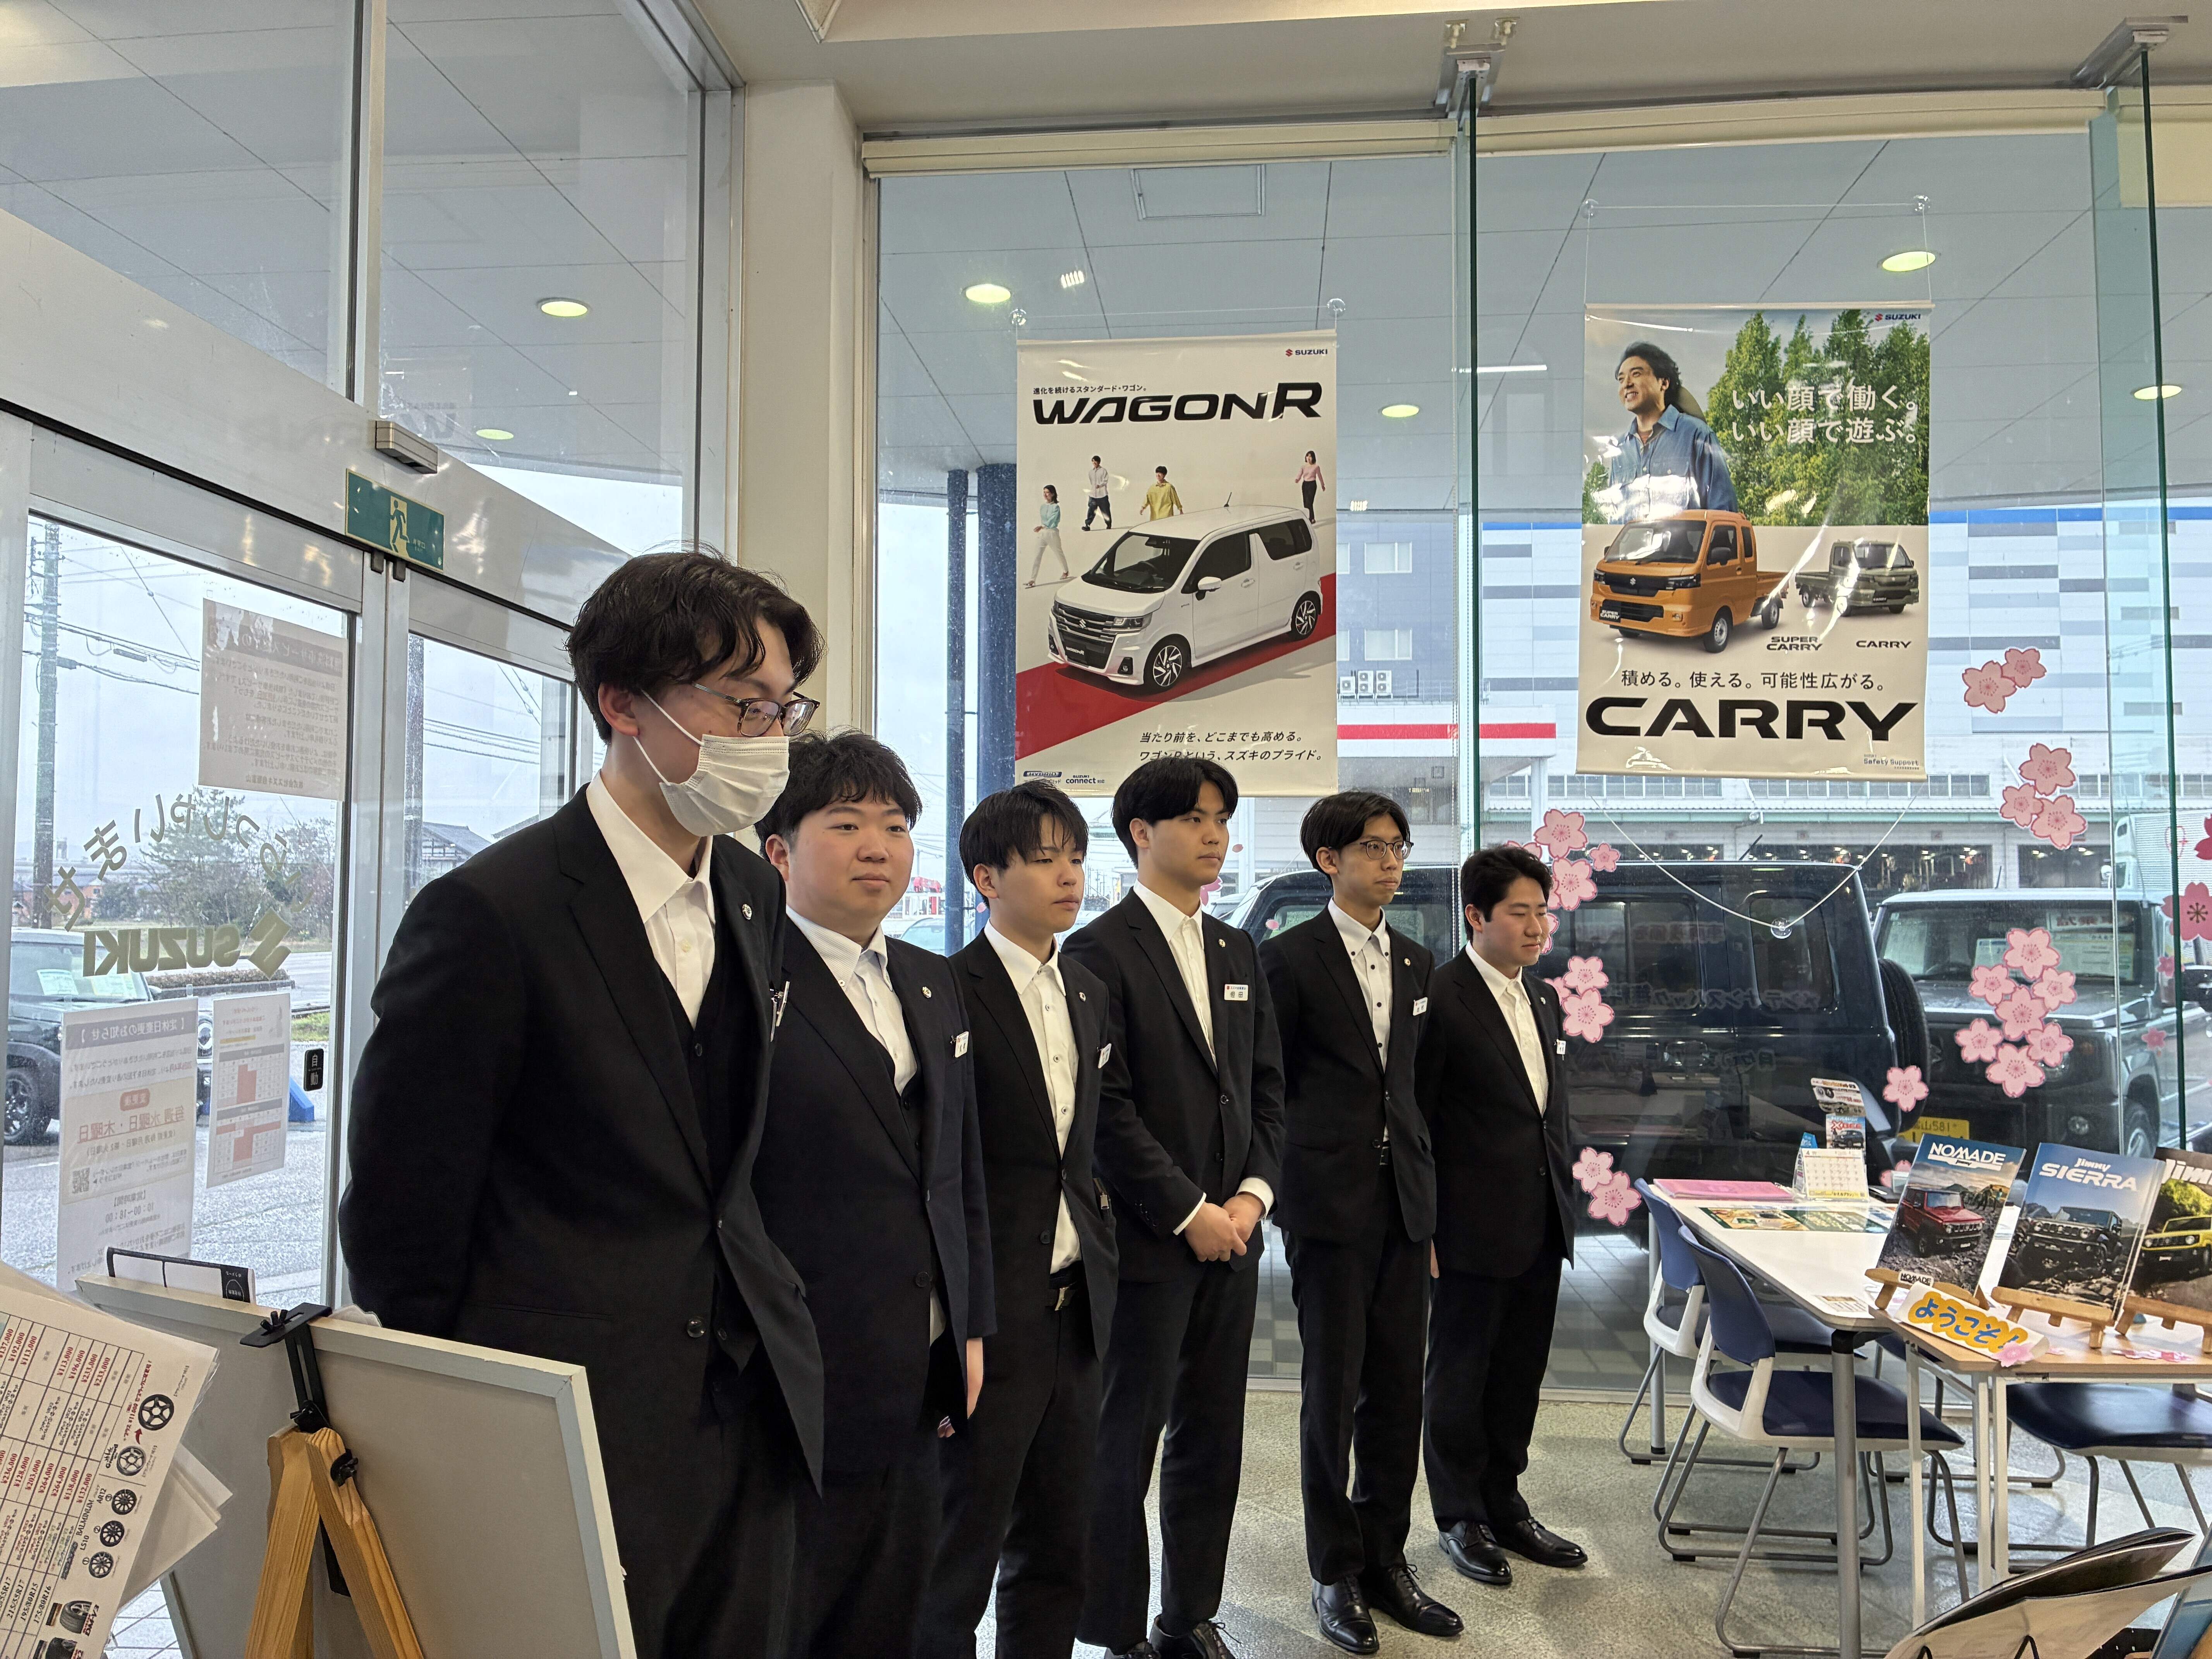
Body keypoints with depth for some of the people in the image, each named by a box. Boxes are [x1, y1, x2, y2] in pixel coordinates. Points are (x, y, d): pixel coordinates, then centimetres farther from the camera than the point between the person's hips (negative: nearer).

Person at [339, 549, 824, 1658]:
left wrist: (757, 1308, 11)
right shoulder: (491, 914, -17)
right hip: (573, 1441, -6)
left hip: (748, 1409, 7)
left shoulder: (756, 897, 6)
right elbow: (400, 1222, -11)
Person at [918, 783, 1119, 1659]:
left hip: (1075, 1308, 7)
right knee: (964, 1545, 8)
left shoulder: (1089, 994, 11)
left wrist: (1097, 1251, 10)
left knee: (1058, 1549, 18)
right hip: (992, 1314, -7)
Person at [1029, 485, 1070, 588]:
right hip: (1042, 533, 5)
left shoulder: (1056, 507, -9)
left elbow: (1052, 521, -18)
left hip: (1052, 533, -5)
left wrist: (1042, 527, -22)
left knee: (1059, 554, 14)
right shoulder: (1042, 507, 10)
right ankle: (1032, 580, -10)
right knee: (1037, 556, -6)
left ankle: (1065, 571, 41)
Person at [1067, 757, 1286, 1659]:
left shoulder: (1239, 954, 13)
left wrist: (1252, 1195, -1)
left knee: (1214, 1437, 14)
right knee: (1128, 1439, 5)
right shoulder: (1101, 951, -9)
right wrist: (1190, 1212, -13)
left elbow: (1266, 1088, 13)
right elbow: (1106, 1106, -14)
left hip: (1231, 1232, 7)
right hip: (1146, 1238, -6)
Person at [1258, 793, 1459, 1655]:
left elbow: (1412, 1083, 16)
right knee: (1332, 1391, 4)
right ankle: (1336, 1572, 19)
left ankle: (1386, 1560, 25)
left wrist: (1426, 1190, 12)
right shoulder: (1290, 958, -6)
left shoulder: (1416, 963, 13)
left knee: (1397, 1389, 11)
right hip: (1331, 1203, -5)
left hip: (1404, 1203, 6)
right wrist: (1277, 1191, -6)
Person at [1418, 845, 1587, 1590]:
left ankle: (1504, 1506, 33)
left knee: (1519, 1375, 17)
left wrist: (1561, 1203, 14)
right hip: (1474, 1227, -7)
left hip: (1541, 1225, 7)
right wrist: (1423, 1230, -15)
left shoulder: (1541, 999, 10)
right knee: (1461, 1375, 9)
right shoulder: (1441, 998, -15)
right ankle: (1461, 1518, 25)